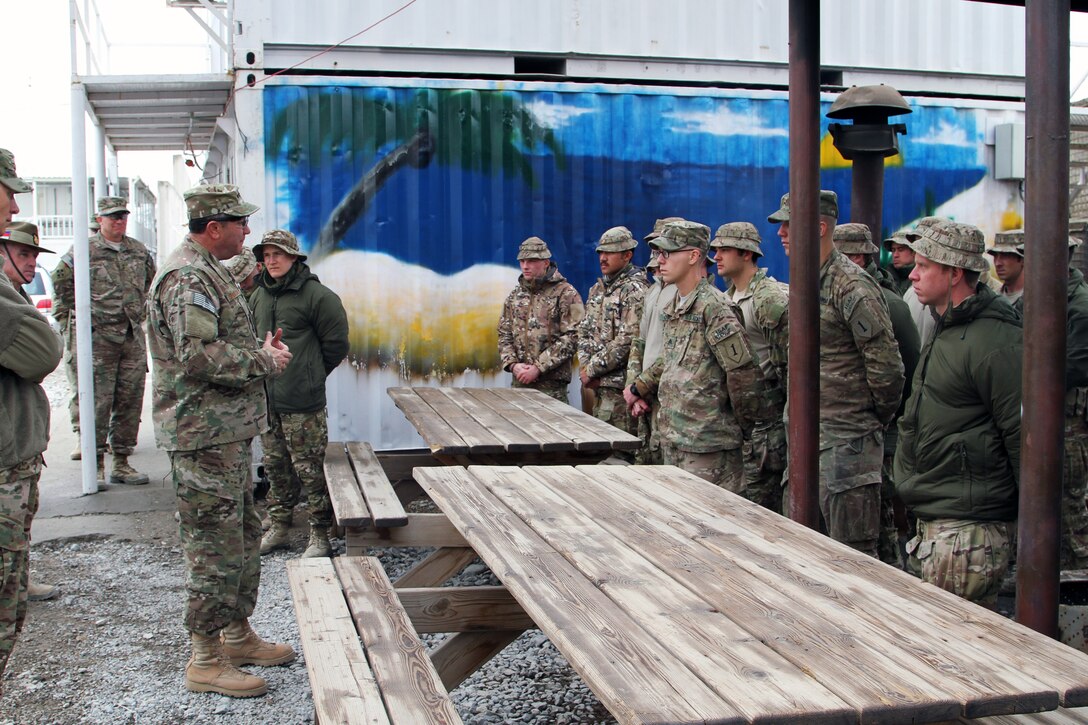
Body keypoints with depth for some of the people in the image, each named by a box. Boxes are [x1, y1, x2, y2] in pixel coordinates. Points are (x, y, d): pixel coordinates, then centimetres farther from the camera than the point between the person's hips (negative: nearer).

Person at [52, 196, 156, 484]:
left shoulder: (139, 252, 12)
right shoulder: (84, 251, -2)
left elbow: (152, 284, 28)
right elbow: (60, 284, 2)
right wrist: (73, 319, 1)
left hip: (133, 338, 5)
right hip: (98, 338, -5)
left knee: (130, 402, 7)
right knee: (97, 402, -4)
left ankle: (121, 462, 15)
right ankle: (95, 465, 3)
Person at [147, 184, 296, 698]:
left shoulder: (208, 271, 18)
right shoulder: (189, 278, -16)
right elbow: (199, 356, -26)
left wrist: (261, 352, 10)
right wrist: (264, 361, -14)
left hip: (228, 429, 11)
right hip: (205, 432, -11)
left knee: (242, 536, 18)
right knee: (214, 544, -4)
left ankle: (237, 636, 30)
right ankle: (206, 660, 7)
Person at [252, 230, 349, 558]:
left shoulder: (315, 294, -9)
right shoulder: (259, 295, 11)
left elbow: (336, 343, -4)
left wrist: (309, 375, 3)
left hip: (302, 401, -7)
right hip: (265, 399, 7)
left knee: (310, 469, -2)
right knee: (275, 467, 16)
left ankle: (319, 536, 7)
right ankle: (278, 528, 29)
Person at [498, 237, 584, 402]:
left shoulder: (566, 294, -6)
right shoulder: (515, 295, 13)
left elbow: (572, 338, -13)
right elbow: (504, 334, 14)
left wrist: (538, 367, -16)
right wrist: (513, 364, -5)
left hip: (551, 384, -5)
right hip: (519, 381, 5)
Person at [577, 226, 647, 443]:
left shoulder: (635, 291, -11)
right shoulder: (597, 289, 16)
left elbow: (627, 341, -19)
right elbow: (584, 331, 15)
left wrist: (592, 369, -14)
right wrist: (586, 368, -1)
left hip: (620, 385, -8)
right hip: (599, 384, 8)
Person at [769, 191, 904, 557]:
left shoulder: (852, 288, -17)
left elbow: (886, 365, -16)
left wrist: (878, 418, -4)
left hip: (847, 440, -9)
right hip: (808, 435, 9)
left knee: (853, 553, -2)